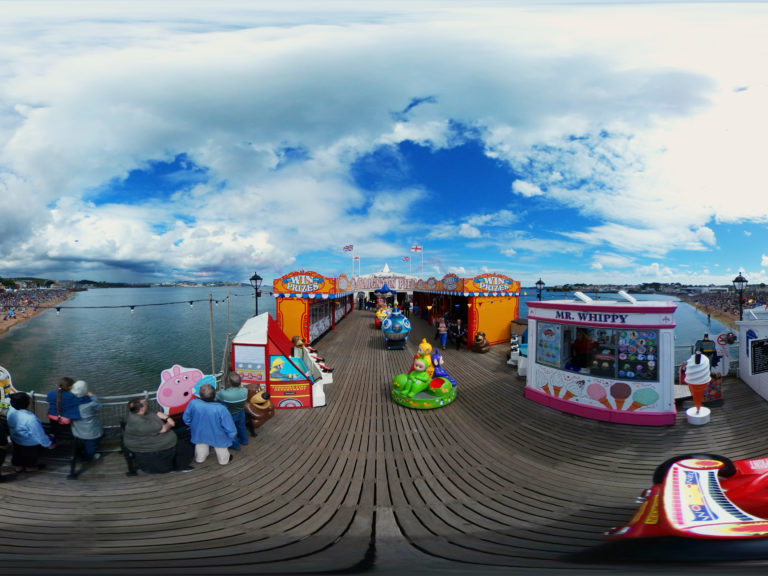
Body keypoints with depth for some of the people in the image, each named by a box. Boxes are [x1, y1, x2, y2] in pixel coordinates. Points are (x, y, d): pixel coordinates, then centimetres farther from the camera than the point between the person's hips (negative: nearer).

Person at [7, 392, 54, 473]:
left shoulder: (11, 411, -22)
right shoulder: (30, 418, -42)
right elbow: (39, 434, -29)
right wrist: (48, 444, -15)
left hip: (16, 440, 6)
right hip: (30, 443, -6)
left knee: (18, 453, 32)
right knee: (31, 456, 25)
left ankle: (18, 466, 54)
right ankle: (30, 467, 48)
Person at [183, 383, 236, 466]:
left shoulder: (193, 403, -32)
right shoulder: (221, 409, -39)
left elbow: (186, 419, -11)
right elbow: (230, 428, -28)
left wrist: (192, 426, 11)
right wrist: (232, 435, -5)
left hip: (200, 433, 2)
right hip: (218, 437, -2)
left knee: (201, 447, 35)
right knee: (221, 449, 30)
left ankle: (199, 459, 63)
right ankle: (224, 461, 57)